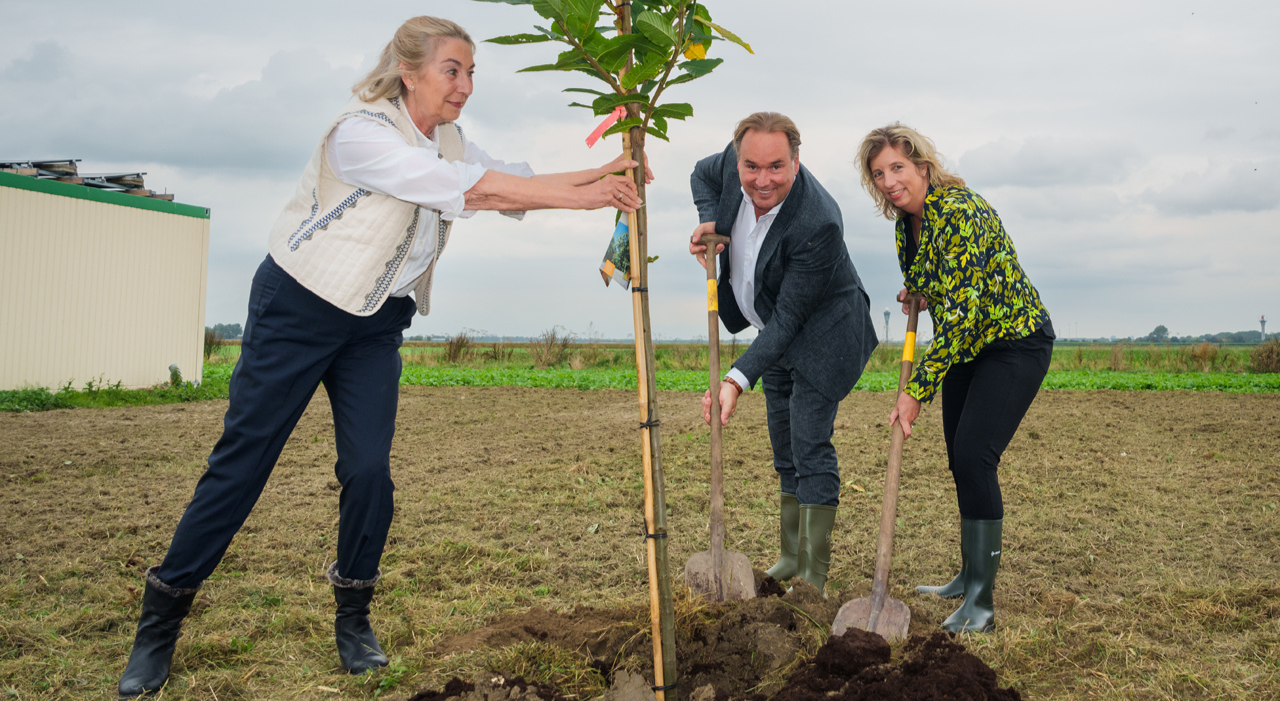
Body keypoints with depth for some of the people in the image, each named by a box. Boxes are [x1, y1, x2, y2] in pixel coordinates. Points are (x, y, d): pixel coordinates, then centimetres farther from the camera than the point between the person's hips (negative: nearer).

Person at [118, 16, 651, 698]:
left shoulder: (447, 139, 6)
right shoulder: (361, 131, -22)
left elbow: (516, 184, -3)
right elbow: (472, 188, -28)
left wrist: (598, 174, -19)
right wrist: (581, 197, -27)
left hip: (376, 324, 6)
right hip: (297, 309, -6)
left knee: (369, 469, -6)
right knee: (241, 462, -2)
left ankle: (353, 616, 13)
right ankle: (161, 616, 12)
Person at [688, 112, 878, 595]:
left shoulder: (818, 224, -35)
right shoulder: (733, 163, -16)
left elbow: (788, 319, -31)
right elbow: (702, 175, 10)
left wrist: (738, 380, -37)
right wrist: (710, 222, -10)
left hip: (821, 335, -8)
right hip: (772, 333, 8)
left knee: (810, 447, -9)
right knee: (785, 450, 16)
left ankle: (814, 575, -1)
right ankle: (792, 557, 29)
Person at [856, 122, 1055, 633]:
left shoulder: (958, 212, -27)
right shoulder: (906, 220, 0)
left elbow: (960, 313, -30)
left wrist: (917, 390, -28)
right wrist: (917, 294, 1)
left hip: (1015, 343, -9)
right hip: (967, 347, 9)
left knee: (973, 456, -19)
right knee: (960, 461, 12)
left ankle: (980, 602, -13)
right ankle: (971, 577, 28)